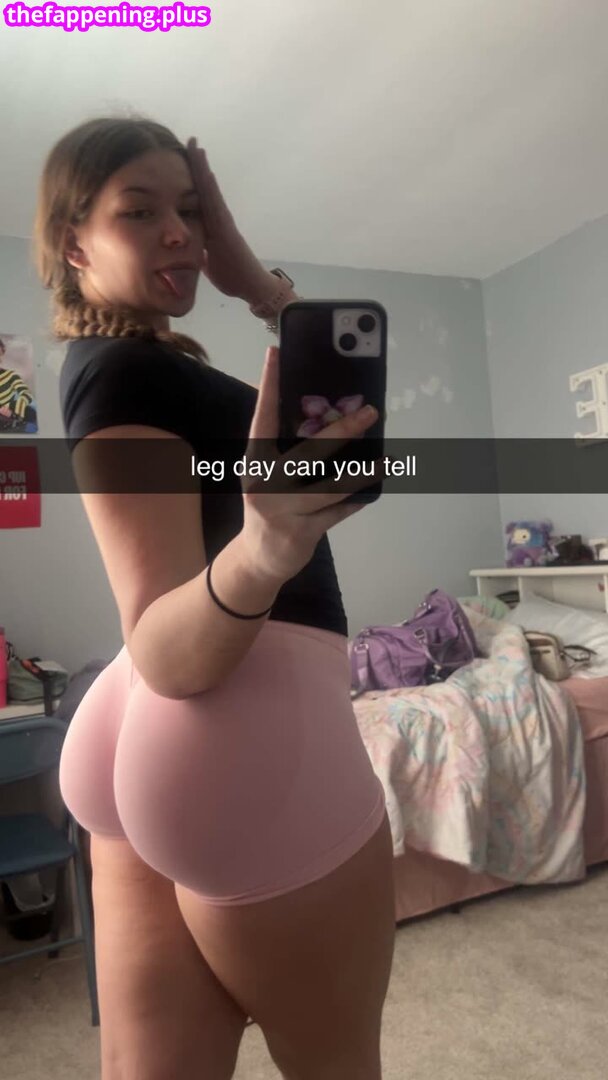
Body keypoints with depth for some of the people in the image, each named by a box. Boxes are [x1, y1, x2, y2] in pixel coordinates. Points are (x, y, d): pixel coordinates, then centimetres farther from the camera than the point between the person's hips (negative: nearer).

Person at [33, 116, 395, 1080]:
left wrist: (244, 269, 11)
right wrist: (260, 552, -40)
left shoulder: (142, 359, 19)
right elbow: (168, 654, -20)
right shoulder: (123, 372, -11)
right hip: (250, 721, -9)